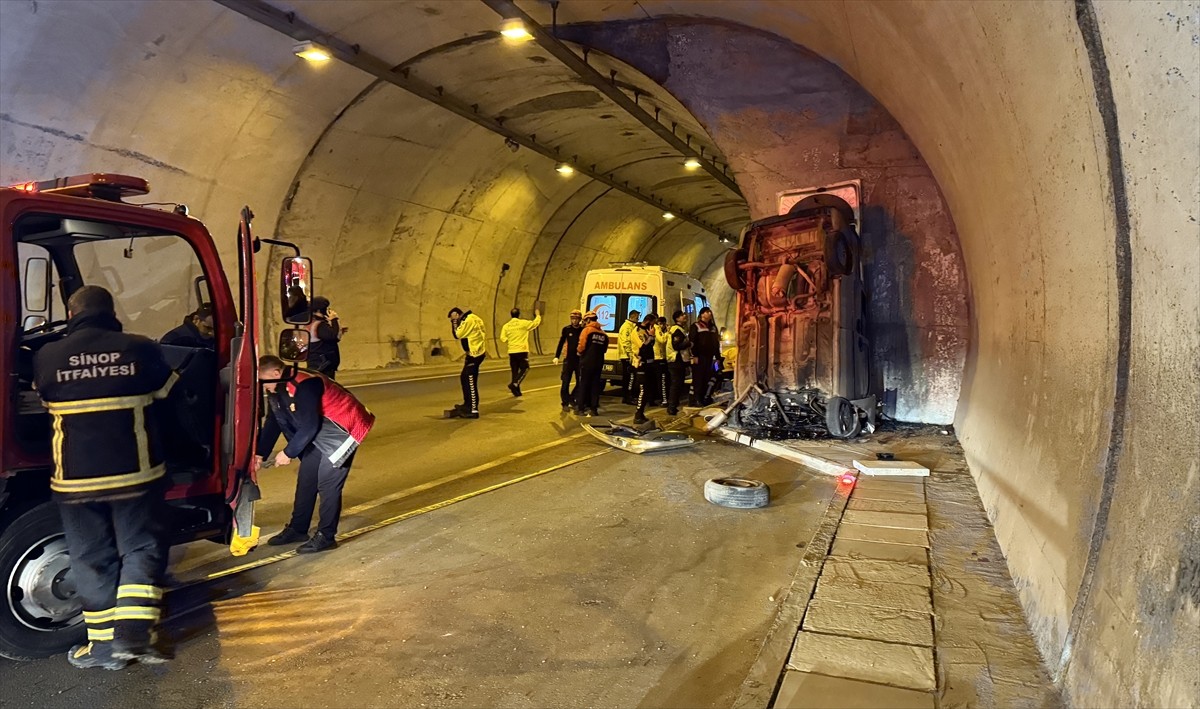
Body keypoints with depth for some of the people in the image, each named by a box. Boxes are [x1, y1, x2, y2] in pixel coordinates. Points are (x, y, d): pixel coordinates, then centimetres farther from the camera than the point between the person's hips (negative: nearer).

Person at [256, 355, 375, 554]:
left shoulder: (304, 385, -29)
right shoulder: (277, 390, 1)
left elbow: (309, 427, -27)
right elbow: (272, 423, 8)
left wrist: (288, 453, -17)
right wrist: (260, 453, 1)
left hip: (344, 428, -10)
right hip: (319, 435, 10)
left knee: (327, 482, -10)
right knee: (306, 479, 12)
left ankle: (326, 536, -1)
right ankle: (297, 529, 25)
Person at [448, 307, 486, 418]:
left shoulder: (468, 320, -14)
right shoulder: (470, 319, 17)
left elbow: (458, 334, -16)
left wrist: (455, 322, -6)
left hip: (475, 354, -11)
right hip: (474, 354, 11)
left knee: (470, 382, -11)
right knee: (464, 378, 19)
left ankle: (474, 410, -12)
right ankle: (468, 404, 29)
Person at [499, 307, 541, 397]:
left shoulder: (506, 326, 2)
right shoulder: (523, 323, -6)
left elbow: (503, 338, -2)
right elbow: (535, 323, 5)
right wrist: (538, 315, 24)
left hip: (512, 351, 4)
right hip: (522, 350, -4)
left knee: (515, 371, 10)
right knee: (524, 369, 5)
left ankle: (516, 391, 13)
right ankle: (514, 384, -14)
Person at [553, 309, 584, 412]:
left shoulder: (583, 330, -1)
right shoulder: (566, 329, 1)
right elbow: (561, 343, 4)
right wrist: (557, 356, -1)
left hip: (579, 360, 1)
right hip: (568, 359, 0)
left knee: (580, 383, 6)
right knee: (565, 382, -2)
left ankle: (571, 399, 26)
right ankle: (565, 403, 7)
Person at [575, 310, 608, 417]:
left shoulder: (587, 330, -8)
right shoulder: (603, 334, 7)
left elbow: (581, 347, -13)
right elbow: (604, 349, 9)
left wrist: (579, 350, 8)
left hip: (586, 362, -4)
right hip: (598, 363, 4)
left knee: (583, 385, 4)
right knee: (595, 385, 10)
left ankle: (581, 408, 5)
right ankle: (594, 409, 11)